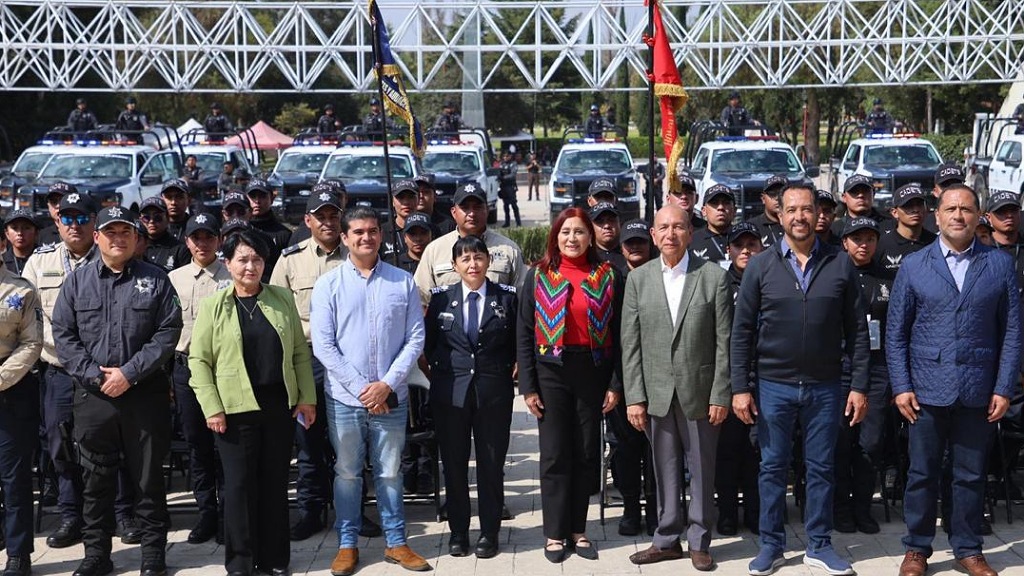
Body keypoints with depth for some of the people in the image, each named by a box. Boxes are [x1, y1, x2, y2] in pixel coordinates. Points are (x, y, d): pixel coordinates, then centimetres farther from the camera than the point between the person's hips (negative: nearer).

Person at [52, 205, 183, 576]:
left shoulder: (155, 280, 2)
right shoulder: (77, 282, 8)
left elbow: (168, 331, -5)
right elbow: (63, 334, 3)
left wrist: (130, 372, -13)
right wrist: (94, 375, -9)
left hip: (145, 394, -1)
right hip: (92, 395, 2)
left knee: (149, 476, 5)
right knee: (96, 479, 8)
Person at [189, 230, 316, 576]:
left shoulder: (282, 299, 7)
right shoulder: (213, 307, -1)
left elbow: (300, 351, 8)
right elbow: (199, 360, -2)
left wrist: (307, 397, 2)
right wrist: (211, 407, -9)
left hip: (279, 405, 3)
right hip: (235, 408, -2)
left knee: (275, 481, 9)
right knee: (239, 483, 3)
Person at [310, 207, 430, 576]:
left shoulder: (403, 282, 1)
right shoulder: (328, 285, -2)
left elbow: (415, 338, -1)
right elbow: (323, 345, -6)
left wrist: (387, 384, -10)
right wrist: (361, 387, -11)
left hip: (391, 397, 1)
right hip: (345, 397, -1)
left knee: (390, 472, 11)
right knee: (347, 472, 9)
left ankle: (396, 542, 22)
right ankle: (347, 545, 21)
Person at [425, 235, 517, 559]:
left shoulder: (507, 297, 0)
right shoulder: (441, 298, 3)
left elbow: (520, 339, 8)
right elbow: (429, 339, 11)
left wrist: (511, 368, 1)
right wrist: (438, 367, 4)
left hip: (494, 391, -1)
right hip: (450, 391, 1)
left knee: (491, 463, 5)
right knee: (453, 464, 7)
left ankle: (489, 532, 17)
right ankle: (458, 530, 20)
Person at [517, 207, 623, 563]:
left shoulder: (608, 276, 3)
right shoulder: (539, 276, 2)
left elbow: (616, 332, 3)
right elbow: (525, 333, 1)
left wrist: (616, 384, -2)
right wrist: (528, 386, -4)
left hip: (593, 371, 1)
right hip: (552, 372, -1)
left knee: (587, 453, 7)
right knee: (555, 454, 2)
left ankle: (578, 529, 19)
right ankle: (555, 533, 12)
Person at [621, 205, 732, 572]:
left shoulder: (714, 277, -2)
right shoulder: (638, 279, 4)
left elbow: (724, 342, -3)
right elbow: (630, 343, 2)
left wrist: (721, 394, -7)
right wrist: (634, 397, -3)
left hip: (699, 391, -1)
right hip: (656, 392, 2)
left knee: (702, 470, 8)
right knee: (665, 471, 9)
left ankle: (699, 541, 20)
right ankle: (667, 539, 22)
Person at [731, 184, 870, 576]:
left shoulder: (840, 265, 1)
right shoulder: (761, 266, -1)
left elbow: (857, 330, 3)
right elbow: (742, 331, 0)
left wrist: (859, 385, -1)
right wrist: (740, 387, -5)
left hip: (824, 387, 1)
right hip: (773, 386, 0)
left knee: (821, 468, 9)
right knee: (772, 468, 7)